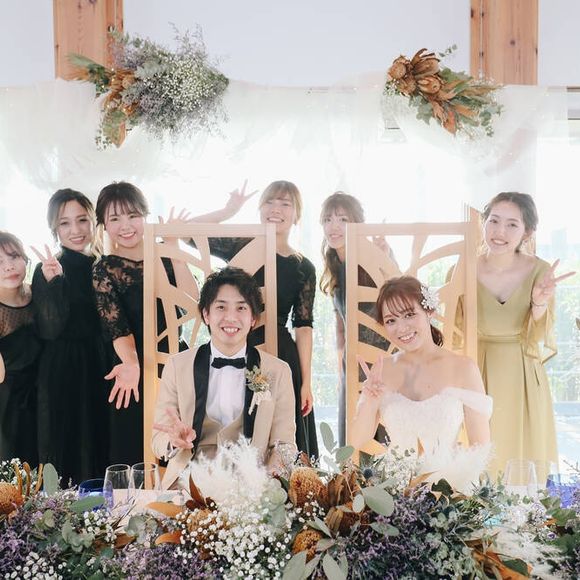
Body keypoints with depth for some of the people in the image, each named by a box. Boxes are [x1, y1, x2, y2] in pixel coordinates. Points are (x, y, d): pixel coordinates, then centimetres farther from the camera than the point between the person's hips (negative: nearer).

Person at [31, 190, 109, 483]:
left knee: (100, 452, 11)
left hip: (99, 371, 5)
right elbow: (49, 330, -16)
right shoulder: (48, 269, -7)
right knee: (66, 453, 1)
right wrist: (53, 281, -27)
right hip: (62, 374, -5)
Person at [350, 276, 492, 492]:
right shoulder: (382, 370, 5)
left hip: (447, 482, -1)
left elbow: (482, 447, -2)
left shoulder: (462, 368, -4)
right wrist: (370, 404, -11)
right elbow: (357, 442, 5)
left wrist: (450, 479, -17)